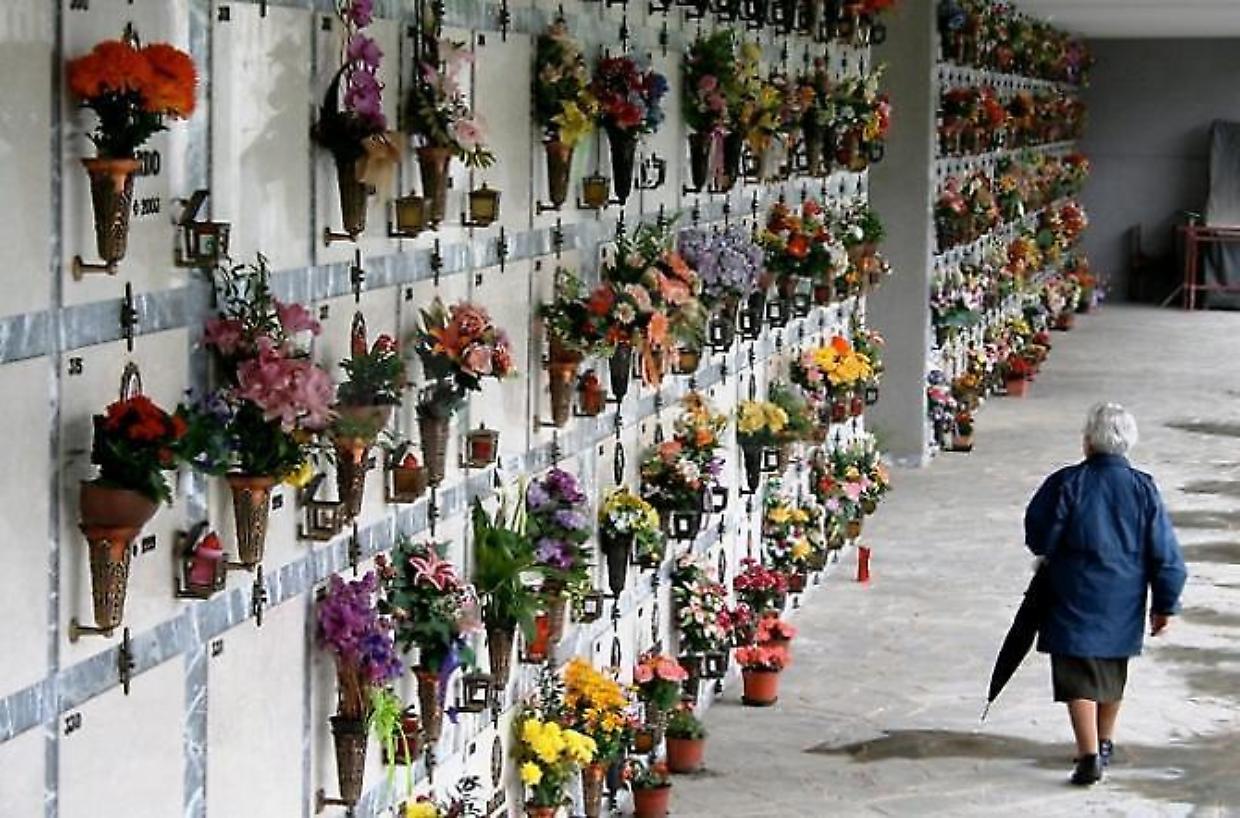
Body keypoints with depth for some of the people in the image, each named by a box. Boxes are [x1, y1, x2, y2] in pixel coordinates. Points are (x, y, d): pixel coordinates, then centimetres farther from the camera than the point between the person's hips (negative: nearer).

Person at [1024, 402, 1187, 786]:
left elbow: (1039, 537, -6)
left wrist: (1049, 555, 18)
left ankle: (1089, 756, -13)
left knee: (1079, 680, -1)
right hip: (1123, 607, 4)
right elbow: (1166, 553, -3)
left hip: (1075, 601, -4)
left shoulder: (1067, 484, -13)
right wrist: (1165, 605, 5)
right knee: (1113, 675, 21)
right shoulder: (1143, 489, -5)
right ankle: (1104, 744, 36)